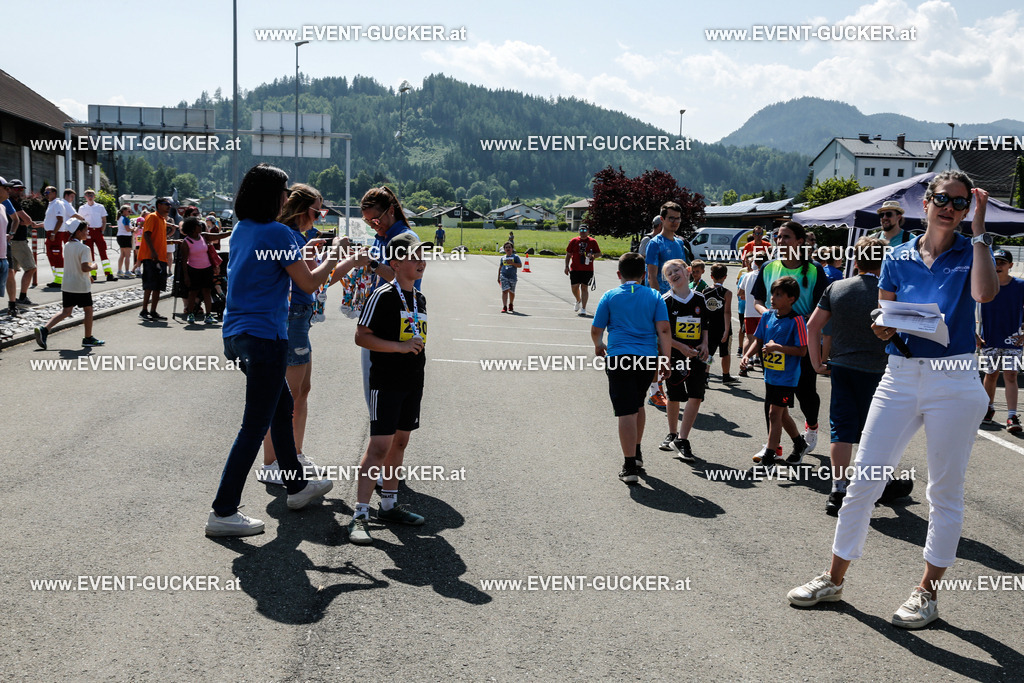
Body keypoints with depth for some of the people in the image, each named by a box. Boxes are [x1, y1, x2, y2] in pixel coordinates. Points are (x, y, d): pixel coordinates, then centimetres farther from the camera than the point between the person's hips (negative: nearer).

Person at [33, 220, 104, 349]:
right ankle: (88, 338, 18)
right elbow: (85, 267, -26)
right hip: (81, 286, -7)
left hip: (67, 284, 7)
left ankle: (45, 329, -4)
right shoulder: (83, 248, -17)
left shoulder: (67, 246, 8)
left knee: (66, 311, 12)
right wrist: (93, 265, -5)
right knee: (88, 310, 10)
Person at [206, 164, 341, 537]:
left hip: (237, 334, 10)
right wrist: (332, 259, 5)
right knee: (254, 426, -3)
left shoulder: (241, 230, 10)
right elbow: (309, 284, -11)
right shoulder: (278, 233, -16)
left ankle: (297, 486, 35)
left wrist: (302, 252, 27)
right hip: (264, 337, -10)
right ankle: (222, 513, 0)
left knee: (283, 405, 23)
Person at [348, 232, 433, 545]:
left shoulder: (420, 298, 12)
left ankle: (389, 505, 24)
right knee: (379, 446, -11)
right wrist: (400, 346, -22)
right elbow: (361, 336, -15)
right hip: (386, 382, -8)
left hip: (412, 382, 8)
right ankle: (359, 516, -9)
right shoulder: (383, 296, -12)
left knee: (399, 442, 13)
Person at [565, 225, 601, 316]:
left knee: (584, 288, -4)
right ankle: (578, 300, 35)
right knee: (574, 287, 3)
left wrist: (593, 256, -13)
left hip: (588, 269, -2)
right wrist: (567, 266, 2)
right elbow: (568, 254, 9)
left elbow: (599, 253, 8)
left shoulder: (593, 242, 3)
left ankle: (583, 309, -1)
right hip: (575, 269, 2)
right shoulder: (574, 241, 5)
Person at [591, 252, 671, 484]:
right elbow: (663, 330, -1)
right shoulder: (654, 297, 7)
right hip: (648, 358, 3)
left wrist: (598, 346, 28)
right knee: (638, 405, 24)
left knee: (626, 412, -4)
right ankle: (637, 453, 34)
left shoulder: (610, 296, 3)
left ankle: (630, 466, -6)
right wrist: (665, 361, 3)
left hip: (619, 358, -3)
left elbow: (596, 330, 6)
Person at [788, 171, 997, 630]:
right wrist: (884, 328, -12)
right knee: (862, 482, 3)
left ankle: (928, 592, 20)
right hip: (900, 377, 3)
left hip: (954, 381, -2)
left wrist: (979, 228, -17)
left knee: (945, 492, 7)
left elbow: (985, 293, -22)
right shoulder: (898, 257, 8)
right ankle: (834, 578, 17)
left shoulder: (970, 252, 1)